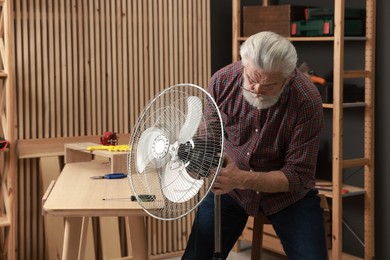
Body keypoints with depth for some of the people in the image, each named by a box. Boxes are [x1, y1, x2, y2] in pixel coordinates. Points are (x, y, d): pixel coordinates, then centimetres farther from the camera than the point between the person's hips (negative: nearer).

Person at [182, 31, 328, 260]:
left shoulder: (307, 101, -26)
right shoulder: (222, 81, -18)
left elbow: (297, 176, -22)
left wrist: (242, 179, -36)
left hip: (287, 191, -1)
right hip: (228, 184, 2)